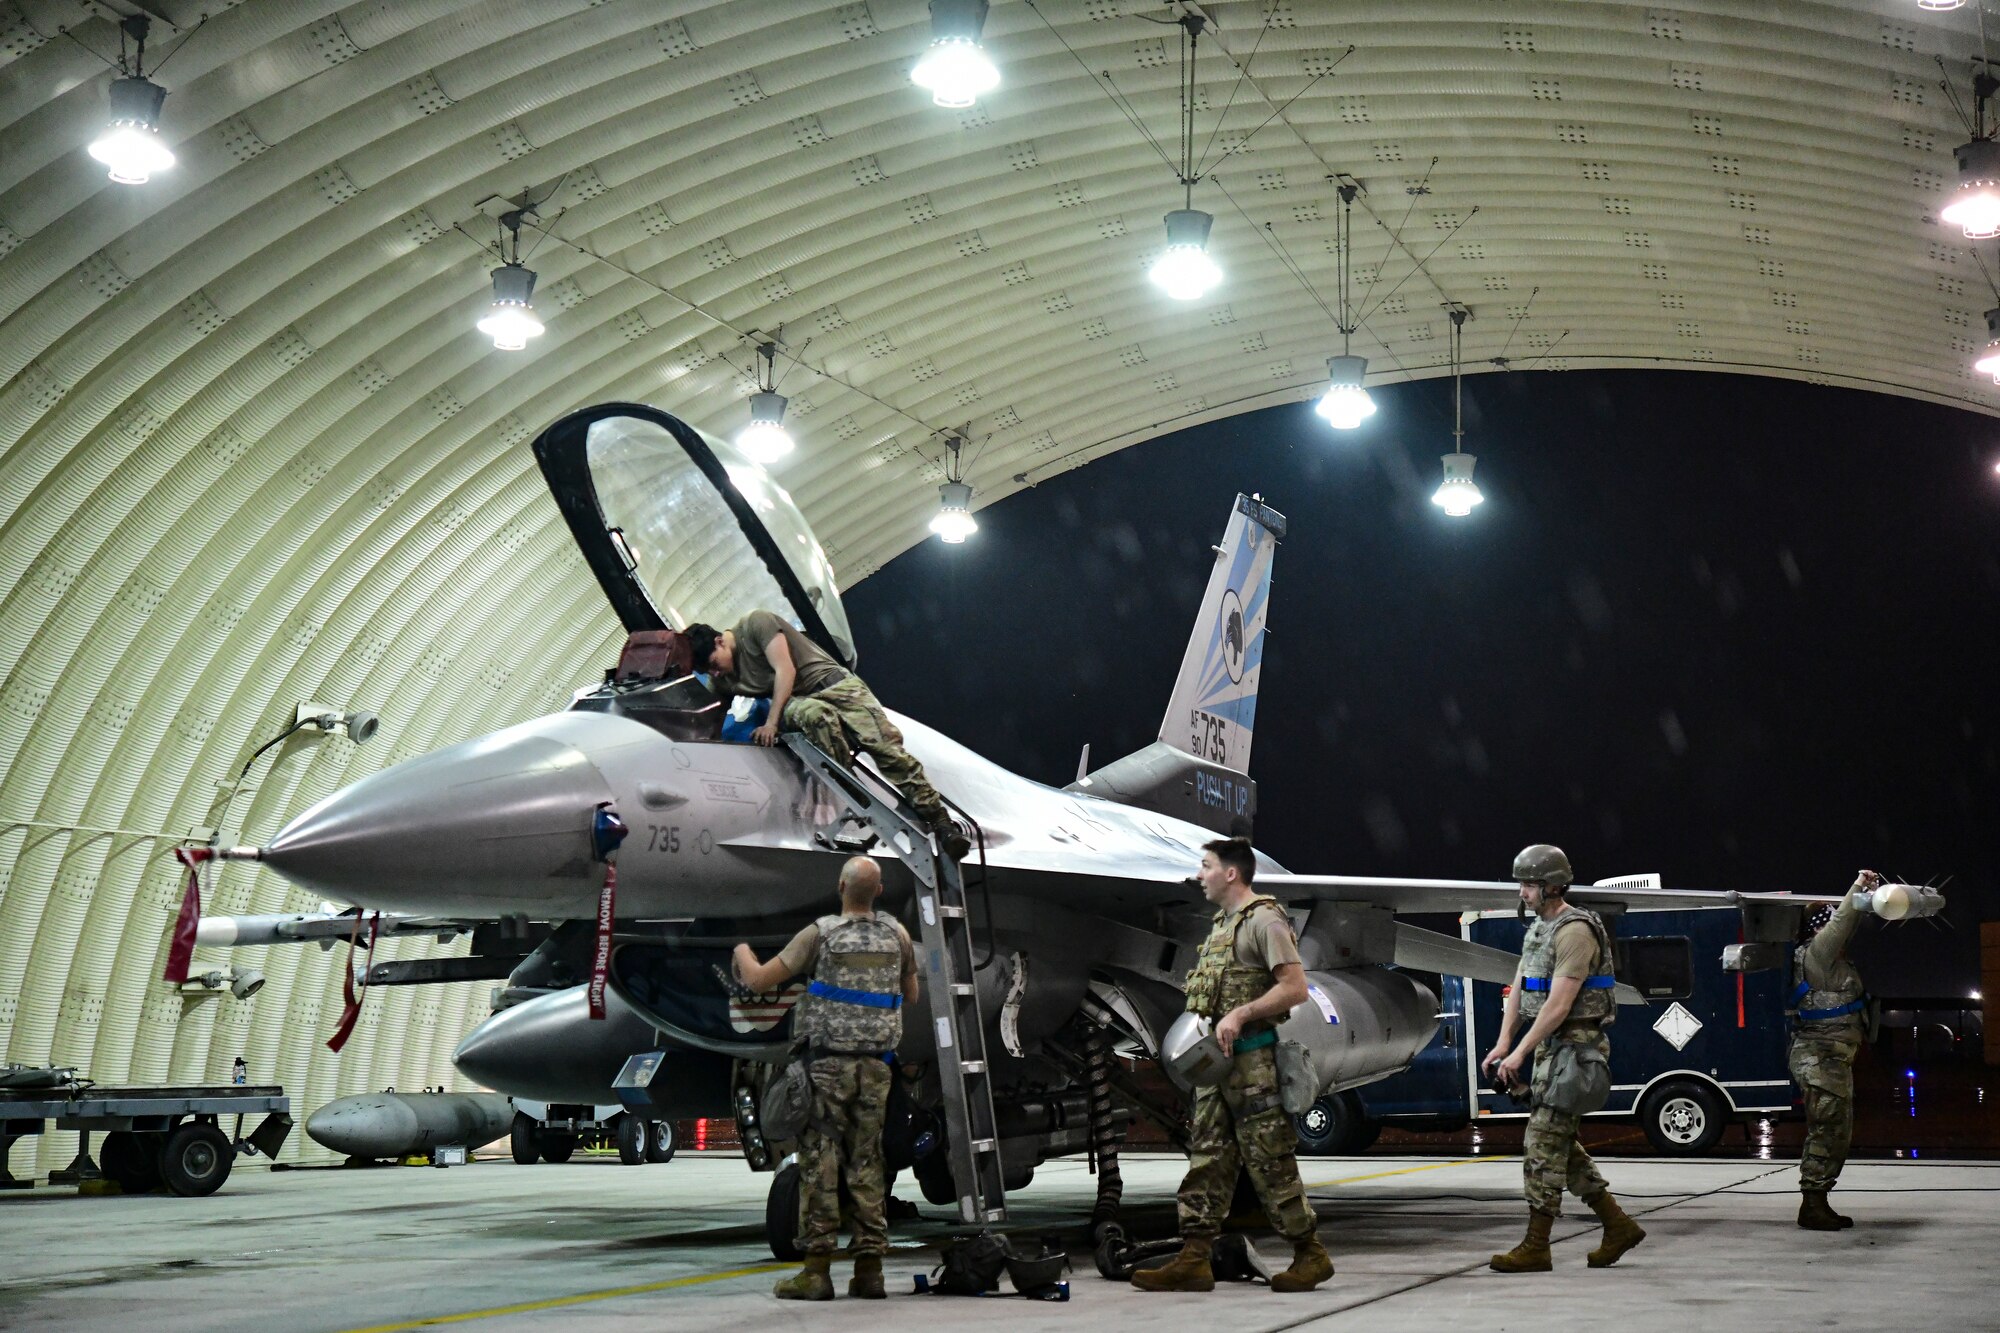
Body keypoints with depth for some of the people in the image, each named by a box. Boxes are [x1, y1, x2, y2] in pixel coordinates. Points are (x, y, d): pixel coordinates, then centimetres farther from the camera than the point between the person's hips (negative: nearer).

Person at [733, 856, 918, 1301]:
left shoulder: (821, 933, -7)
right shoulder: (897, 934, 6)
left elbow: (759, 981, -5)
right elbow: (911, 997, 21)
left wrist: (742, 953, 15)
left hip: (828, 1063, -4)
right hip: (876, 1066, 4)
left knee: (820, 1164, 0)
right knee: (867, 1164, 9)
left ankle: (818, 1269, -1)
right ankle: (869, 1269, 9)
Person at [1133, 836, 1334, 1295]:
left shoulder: (1264, 920, -9)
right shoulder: (1223, 923, 19)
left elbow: (1295, 988, -17)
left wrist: (1240, 1015, -22)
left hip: (1252, 1059, -9)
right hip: (1216, 1057, 9)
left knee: (1268, 1160, -4)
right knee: (1207, 1157, 6)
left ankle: (1310, 1253, 7)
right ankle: (1193, 1260, 6)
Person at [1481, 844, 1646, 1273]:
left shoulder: (1575, 931, -17)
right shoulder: (1539, 928, 15)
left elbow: (1559, 1004, -22)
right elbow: (1518, 989, 11)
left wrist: (1520, 1053, -21)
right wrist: (1503, 1043, 0)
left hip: (1575, 1047, -10)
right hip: (1551, 1045, 10)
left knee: (1542, 1144, -8)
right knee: (1559, 1143, 14)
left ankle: (1535, 1248, -2)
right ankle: (1618, 1226, 23)